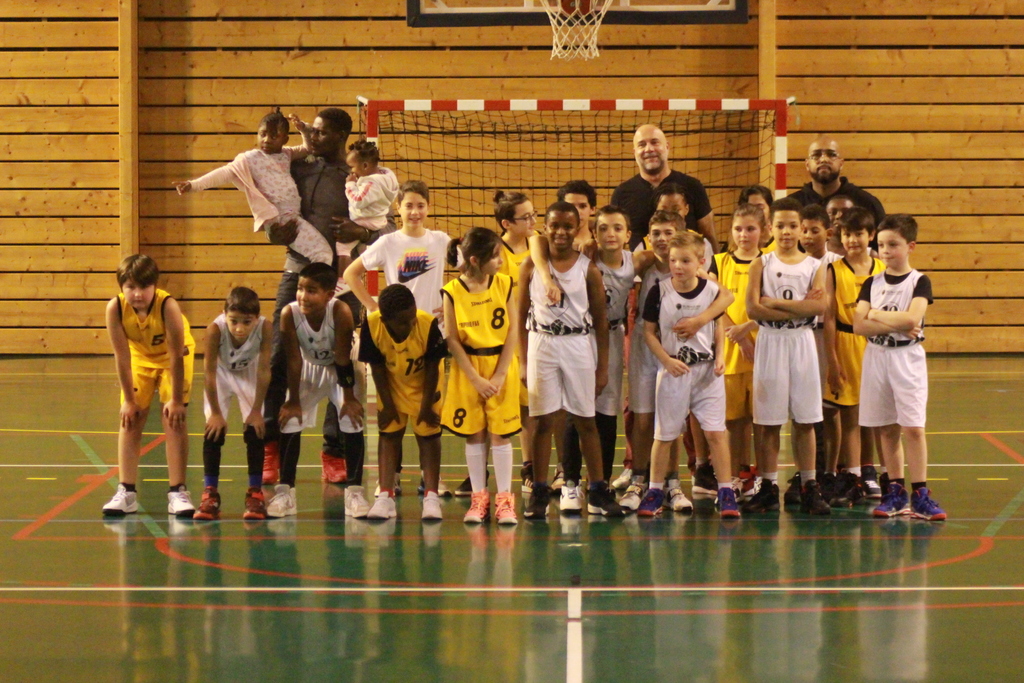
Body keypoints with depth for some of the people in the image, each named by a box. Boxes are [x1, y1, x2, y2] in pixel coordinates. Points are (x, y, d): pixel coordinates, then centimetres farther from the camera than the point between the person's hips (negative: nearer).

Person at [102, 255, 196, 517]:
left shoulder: (168, 306, -37)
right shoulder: (115, 309, -29)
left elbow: (176, 356, -29)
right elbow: (122, 356, -21)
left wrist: (176, 400, -24)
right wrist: (129, 400, -15)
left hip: (173, 355, -3)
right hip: (139, 356, 3)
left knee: (173, 418, -10)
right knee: (130, 419, -2)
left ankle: (177, 492, -4)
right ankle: (127, 492, 4)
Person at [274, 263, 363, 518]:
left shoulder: (340, 312, -36)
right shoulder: (290, 313, -29)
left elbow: (343, 359, -26)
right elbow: (294, 360, -19)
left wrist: (349, 398, -18)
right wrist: (293, 401, -12)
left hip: (341, 370, -2)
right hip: (308, 369, 2)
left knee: (352, 420, -13)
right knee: (290, 423, -3)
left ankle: (354, 492, -3)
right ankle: (284, 491, 8)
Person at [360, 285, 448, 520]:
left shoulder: (429, 325, -34)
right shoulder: (372, 326, -31)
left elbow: (432, 368, -20)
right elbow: (377, 368, -16)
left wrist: (426, 406, -13)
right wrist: (387, 404, -10)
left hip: (423, 383, -1)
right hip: (392, 383, 1)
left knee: (428, 435, 0)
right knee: (389, 434, 1)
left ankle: (431, 496, 4)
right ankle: (385, 496, 3)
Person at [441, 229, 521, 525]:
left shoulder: (504, 284, -3)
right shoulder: (452, 292, -8)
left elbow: (513, 331, -2)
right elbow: (452, 340, -5)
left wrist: (500, 375, -9)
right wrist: (475, 378, -10)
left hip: (502, 366, 1)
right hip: (467, 368, 0)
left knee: (500, 433, 1)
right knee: (474, 434, 5)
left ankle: (505, 500, 7)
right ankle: (479, 497, 15)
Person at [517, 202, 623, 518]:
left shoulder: (588, 269, 1)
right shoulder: (531, 266, 2)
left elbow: (600, 319, 5)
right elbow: (521, 316, 5)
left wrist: (603, 366, 3)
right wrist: (523, 361, 0)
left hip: (577, 344, 0)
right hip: (541, 345, 0)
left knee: (586, 421, 6)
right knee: (544, 421, 0)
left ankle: (598, 492, 11)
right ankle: (539, 493, 5)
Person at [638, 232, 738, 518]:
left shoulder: (712, 290, -3)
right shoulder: (659, 293, -7)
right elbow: (649, 331, -2)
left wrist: (720, 356, -3)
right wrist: (667, 361, -13)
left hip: (707, 371, 1)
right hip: (673, 371, 0)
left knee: (715, 431, -4)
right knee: (665, 435, 7)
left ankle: (726, 492, 3)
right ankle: (655, 491, 19)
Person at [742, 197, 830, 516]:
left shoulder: (814, 266, 5)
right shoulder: (761, 264, 2)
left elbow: (819, 306, -12)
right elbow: (753, 309, -10)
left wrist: (775, 303, -13)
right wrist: (799, 307, -12)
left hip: (802, 344, 1)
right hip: (770, 343, -1)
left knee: (805, 420, 4)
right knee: (769, 422, 1)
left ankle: (809, 487, 9)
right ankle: (769, 488, 7)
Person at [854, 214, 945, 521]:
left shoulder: (919, 282, -2)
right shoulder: (872, 283, 6)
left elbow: (912, 318, -18)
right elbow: (858, 325, -5)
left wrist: (876, 315, -8)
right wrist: (896, 324, -14)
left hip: (907, 358, -3)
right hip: (876, 357, 3)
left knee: (913, 427, -8)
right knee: (887, 429, 6)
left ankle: (919, 495, -6)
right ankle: (896, 492, 13)